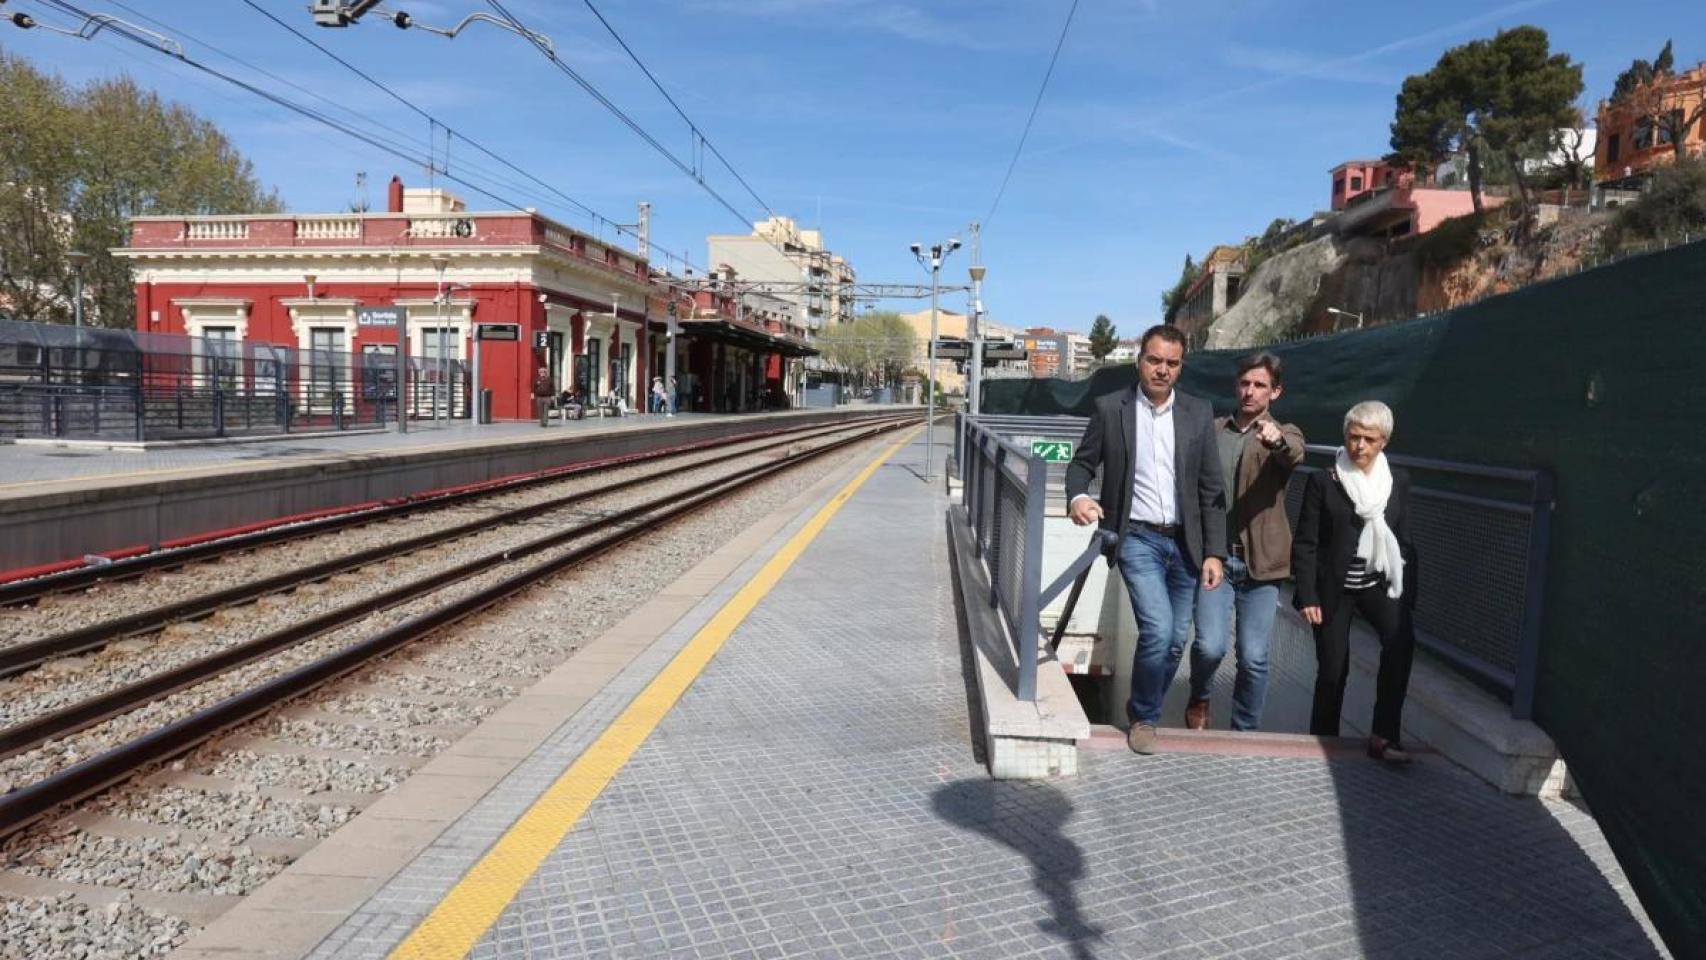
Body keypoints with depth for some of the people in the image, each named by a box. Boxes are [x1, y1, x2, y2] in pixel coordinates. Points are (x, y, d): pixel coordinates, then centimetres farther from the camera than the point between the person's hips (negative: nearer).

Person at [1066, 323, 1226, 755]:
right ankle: (1144, 716, 9)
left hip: (1185, 541, 3)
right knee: (1158, 629, -16)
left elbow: (1211, 488, 4)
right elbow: (1082, 463, 6)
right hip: (1137, 539, -3)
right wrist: (1078, 495, -16)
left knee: (1176, 639, 9)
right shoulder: (1110, 409, -2)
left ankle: (1145, 710, 33)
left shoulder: (1199, 413, 3)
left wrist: (1214, 551, -1)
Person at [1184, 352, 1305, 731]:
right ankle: (1199, 698, 19)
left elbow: (1295, 455, -21)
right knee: (1210, 645, -12)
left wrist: (1277, 440, -44)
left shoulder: (1284, 434, 4)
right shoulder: (1212, 431, 11)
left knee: (1254, 657, 1)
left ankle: (1245, 733, 21)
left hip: (1260, 561, 0)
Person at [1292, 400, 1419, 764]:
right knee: (1332, 668, 1)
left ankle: (1382, 734, -16)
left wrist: (1409, 595, 4)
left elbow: (1405, 542, 10)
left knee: (1401, 641, -25)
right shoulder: (1323, 481, -4)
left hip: (1379, 582, 2)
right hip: (1334, 587, -2)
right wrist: (1307, 596, -11)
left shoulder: (1398, 481, 6)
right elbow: (1305, 543, -5)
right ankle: (1323, 742, 21)